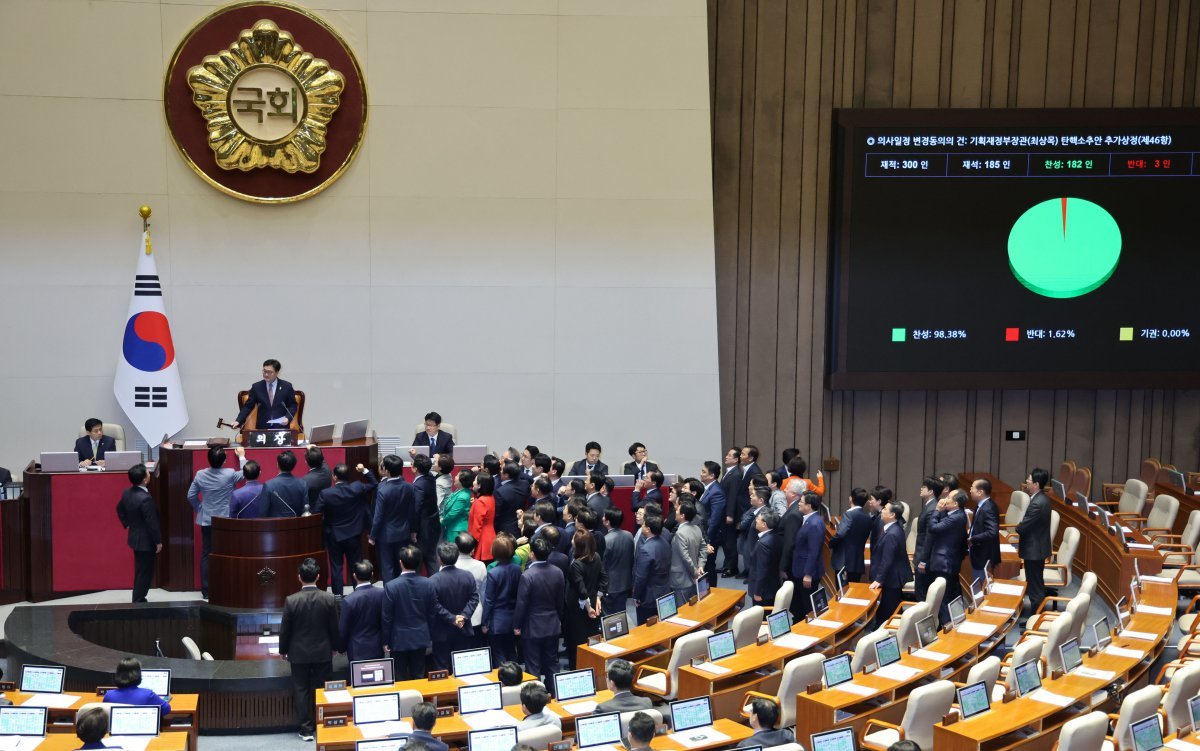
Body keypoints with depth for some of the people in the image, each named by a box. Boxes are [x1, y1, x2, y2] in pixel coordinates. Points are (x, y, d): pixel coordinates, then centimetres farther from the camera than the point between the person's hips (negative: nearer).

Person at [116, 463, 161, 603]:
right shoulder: (145, 498, -29)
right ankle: (138, 601, 7)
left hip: (135, 538, 9)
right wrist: (158, 541, -13)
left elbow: (119, 509, 16)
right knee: (145, 573, 2)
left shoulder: (127, 492, -2)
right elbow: (152, 522, -23)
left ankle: (138, 599, 30)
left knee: (140, 571, 21)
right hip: (146, 541, -9)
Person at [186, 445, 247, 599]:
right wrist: (241, 457, 17)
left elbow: (191, 496, 2)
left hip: (206, 521, 3)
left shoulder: (200, 475, -6)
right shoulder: (230, 475, -14)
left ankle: (206, 590, 11)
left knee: (206, 555, 9)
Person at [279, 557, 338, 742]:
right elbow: (334, 627, -2)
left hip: (299, 653, -1)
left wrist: (283, 650, 9)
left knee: (301, 691, 9)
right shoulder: (328, 599, -12)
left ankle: (306, 729, 12)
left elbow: (285, 629, -7)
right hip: (323, 652, 1)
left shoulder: (291, 600, -15)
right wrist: (333, 646, 14)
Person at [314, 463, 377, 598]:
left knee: (336, 567, 7)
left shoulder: (326, 494, -17)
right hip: (354, 535, 2)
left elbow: (315, 514, -13)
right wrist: (364, 471, -1)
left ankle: (338, 596, 7)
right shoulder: (357, 488, -12)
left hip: (334, 536, -2)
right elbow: (374, 484, 4)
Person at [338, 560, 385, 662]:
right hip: (377, 648, 3)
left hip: (358, 650, -3)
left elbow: (343, 630, -11)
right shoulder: (382, 593, -12)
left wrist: (341, 648, 7)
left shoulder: (349, 601, -21)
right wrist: (385, 642, 16)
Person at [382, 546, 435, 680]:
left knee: (400, 679, 8)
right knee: (419, 677, 13)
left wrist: (385, 641, 1)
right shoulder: (428, 584, -8)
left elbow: (387, 617, -11)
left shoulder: (391, 586, -17)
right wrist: (430, 636, 14)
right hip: (421, 638, 3)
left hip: (399, 640, -3)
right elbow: (431, 614, 1)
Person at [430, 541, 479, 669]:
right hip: (463, 630, 4)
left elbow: (435, 606, -19)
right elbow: (474, 598, -6)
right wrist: (464, 616, -12)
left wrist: (452, 618, -14)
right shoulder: (468, 576, -5)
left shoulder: (433, 580, -18)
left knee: (441, 668, 7)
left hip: (442, 632, -3)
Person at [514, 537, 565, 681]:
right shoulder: (558, 572, -5)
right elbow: (561, 600, 5)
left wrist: (518, 626, -2)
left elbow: (521, 603, -15)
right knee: (552, 664, 15)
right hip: (553, 626, 5)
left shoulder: (527, 576, -22)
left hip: (533, 627, -5)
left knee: (533, 667, 4)